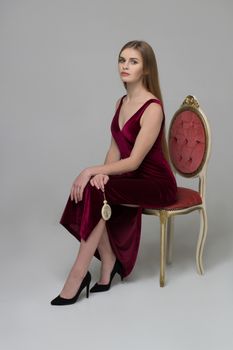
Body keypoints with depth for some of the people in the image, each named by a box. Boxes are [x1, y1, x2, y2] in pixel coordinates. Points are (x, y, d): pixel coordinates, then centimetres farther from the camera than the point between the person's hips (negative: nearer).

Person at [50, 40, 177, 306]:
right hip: (132, 179, 7)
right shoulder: (121, 103, 8)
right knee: (91, 190, -20)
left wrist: (91, 171, -23)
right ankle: (109, 263, -5)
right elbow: (114, 149, 7)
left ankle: (78, 274, -17)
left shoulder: (153, 108, -18)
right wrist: (102, 173, -14)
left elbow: (134, 161, -21)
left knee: (96, 193, -28)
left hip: (156, 184, -7)